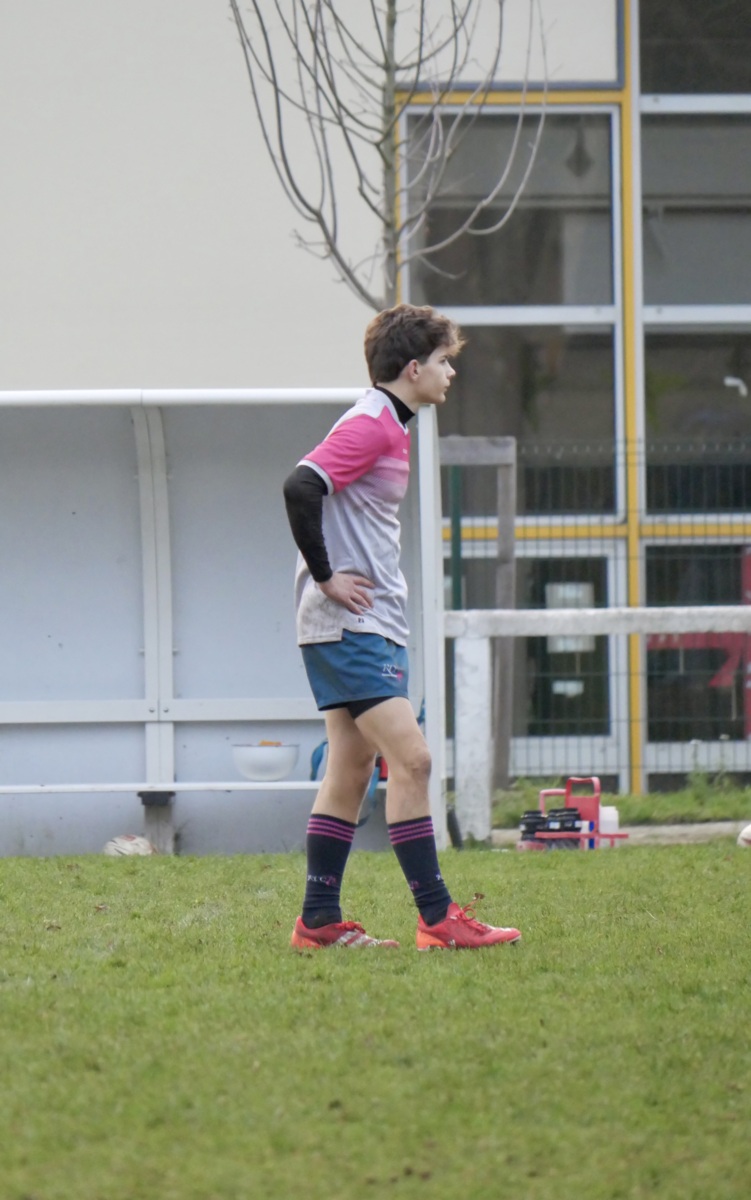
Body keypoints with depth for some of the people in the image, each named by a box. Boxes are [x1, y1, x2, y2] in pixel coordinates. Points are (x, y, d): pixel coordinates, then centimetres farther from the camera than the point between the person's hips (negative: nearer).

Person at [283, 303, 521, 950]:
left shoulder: (389, 426, 17)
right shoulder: (371, 424, -14)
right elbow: (300, 487, -25)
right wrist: (326, 577, -19)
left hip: (373, 625, 10)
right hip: (349, 625, -10)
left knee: (351, 771, 9)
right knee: (411, 758, -12)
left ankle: (320, 921, 12)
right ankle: (437, 918, -12)